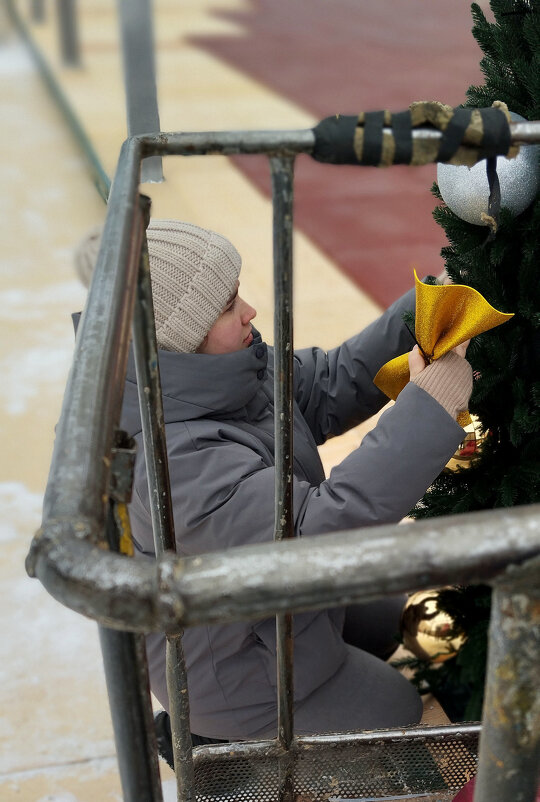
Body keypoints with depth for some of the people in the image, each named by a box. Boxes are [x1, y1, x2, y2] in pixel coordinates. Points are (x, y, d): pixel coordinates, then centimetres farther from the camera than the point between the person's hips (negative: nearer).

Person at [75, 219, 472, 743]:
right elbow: (321, 529, -46)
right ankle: (223, 737, 18)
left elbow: (328, 386, -6)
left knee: (388, 620, 28)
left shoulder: (224, 373, -13)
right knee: (398, 710, 11)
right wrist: (429, 403, -44)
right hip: (227, 670, -8)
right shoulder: (179, 463, -41)